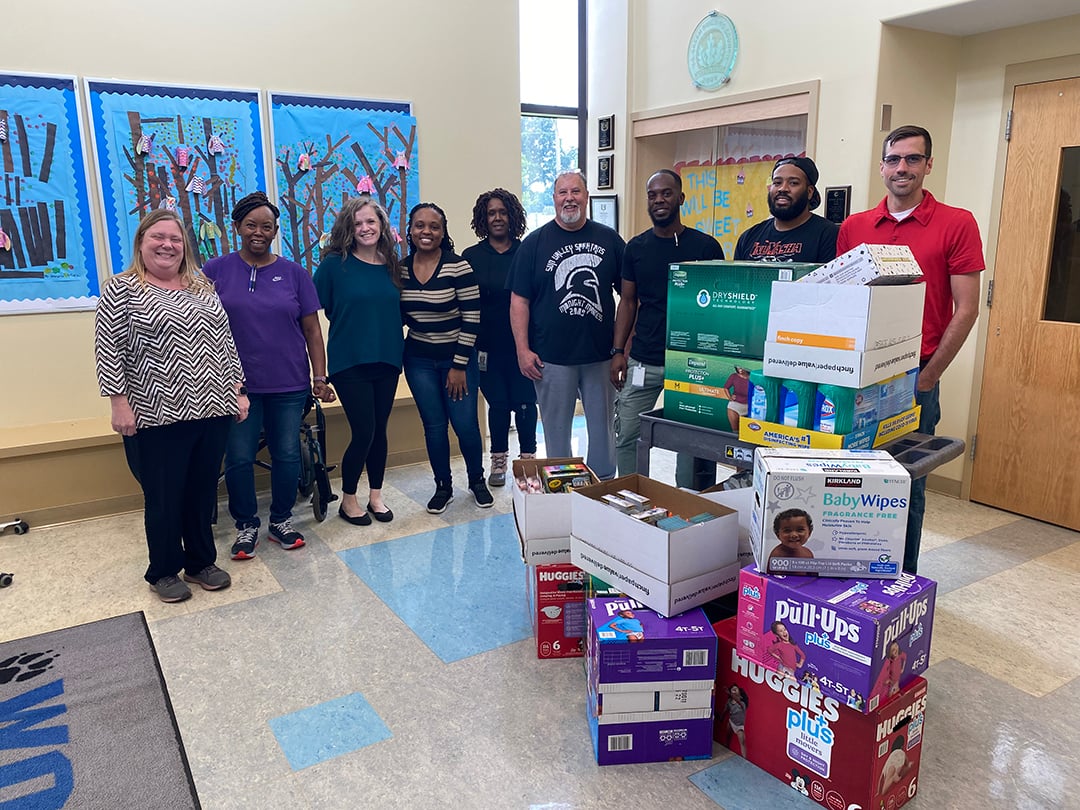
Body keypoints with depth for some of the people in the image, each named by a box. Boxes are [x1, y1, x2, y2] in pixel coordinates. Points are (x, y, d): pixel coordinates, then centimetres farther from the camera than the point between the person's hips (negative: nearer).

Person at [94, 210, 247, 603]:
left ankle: (201, 562, 29)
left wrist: (238, 389, 10)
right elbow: (108, 351, -7)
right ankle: (163, 571, 24)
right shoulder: (121, 289, -3)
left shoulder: (203, 286, 12)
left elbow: (225, 340, 14)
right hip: (159, 416, -4)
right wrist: (119, 403, -12)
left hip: (213, 409, 5)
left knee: (203, 491, 13)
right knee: (164, 497, 6)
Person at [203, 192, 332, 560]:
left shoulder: (294, 273, 4)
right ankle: (246, 526, 23)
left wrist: (320, 379, 1)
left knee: (287, 455, 8)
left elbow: (312, 330, 5)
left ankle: (281, 521, 27)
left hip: (288, 385, 1)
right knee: (239, 458, 4)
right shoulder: (216, 271, 1)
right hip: (238, 385, -1)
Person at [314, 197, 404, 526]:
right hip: (349, 362, -4)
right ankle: (348, 500, 16)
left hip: (387, 361, 4)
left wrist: (397, 346, 3)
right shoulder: (334, 264, -5)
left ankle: (375, 496, 27)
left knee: (379, 430, 10)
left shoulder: (392, 266, 7)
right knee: (363, 432, -5)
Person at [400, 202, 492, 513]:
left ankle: (477, 480, 26)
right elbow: (398, 315, 12)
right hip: (419, 360, 3)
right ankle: (443, 487, 25)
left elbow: (471, 320, -13)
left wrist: (459, 365, -13)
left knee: (465, 424, 1)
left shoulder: (458, 267, -13)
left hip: (457, 358, -3)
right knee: (433, 425, 8)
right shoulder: (401, 268, 0)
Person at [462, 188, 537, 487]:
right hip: (488, 346, 1)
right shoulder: (471, 257, 4)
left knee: (524, 402, 3)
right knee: (498, 403, 7)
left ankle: (528, 459, 19)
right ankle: (498, 462, 21)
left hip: (521, 343, 0)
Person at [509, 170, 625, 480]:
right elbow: (519, 300, 0)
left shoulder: (609, 240, 5)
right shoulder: (535, 242, 1)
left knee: (603, 428, 11)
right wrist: (523, 350, -7)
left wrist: (622, 346, 1)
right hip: (551, 358, -1)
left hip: (601, 354, 2)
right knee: (557, 430, 9)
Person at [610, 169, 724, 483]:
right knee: (626, 437, 3)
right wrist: (618, 351, 3)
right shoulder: (636, 247, 7)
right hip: (642, 361, 3)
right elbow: (628, 301, 11)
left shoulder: (705, 246, -1)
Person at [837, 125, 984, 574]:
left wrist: (928, 376, -7)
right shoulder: (853, 227, 9)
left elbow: (966, 309, -2)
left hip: (915, 376, -3)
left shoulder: (957, 224, 0)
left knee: (907, 486, 5)